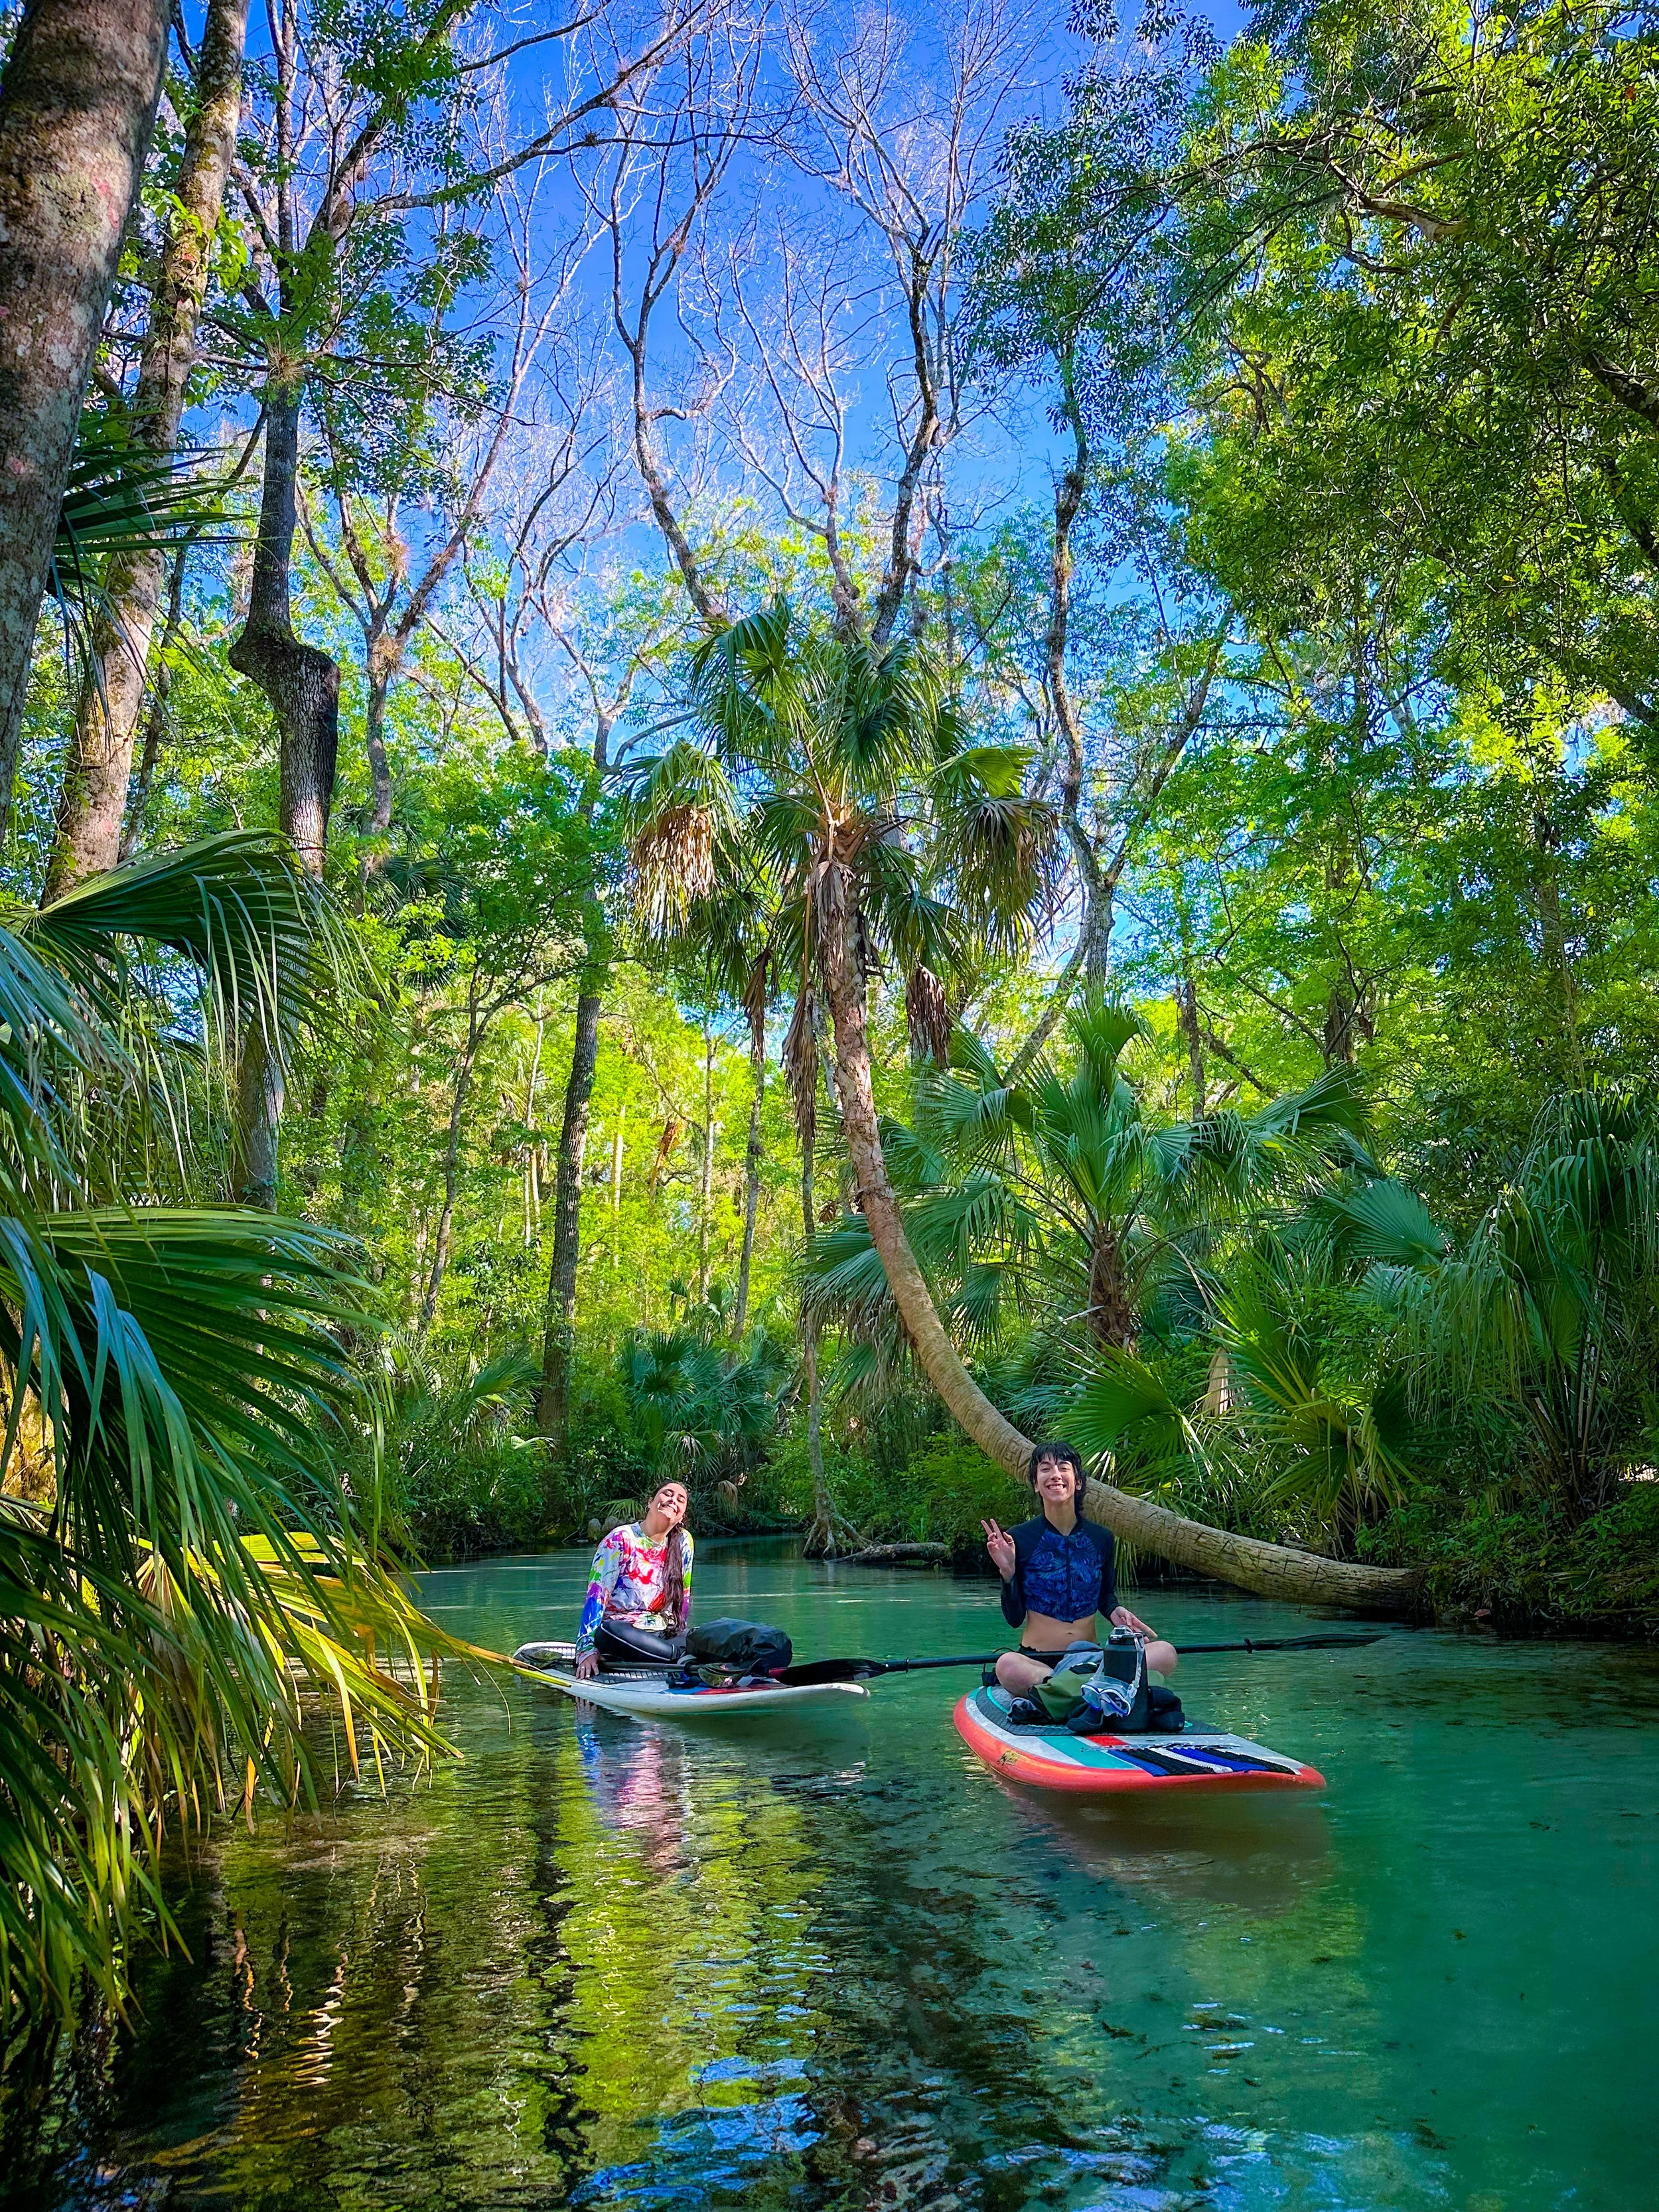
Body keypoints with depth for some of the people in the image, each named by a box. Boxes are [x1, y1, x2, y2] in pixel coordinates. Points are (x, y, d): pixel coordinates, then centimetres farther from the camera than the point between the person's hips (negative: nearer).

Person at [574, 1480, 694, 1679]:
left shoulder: (684, 1541, 5)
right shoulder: (621, 1539, -8)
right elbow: (596, 1595, -12)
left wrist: (683, 1639, 13)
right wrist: (587, 1649, -21)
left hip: (667, 1634, 3)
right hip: (619, 1631, -3)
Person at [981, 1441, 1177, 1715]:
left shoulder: (1101, 1538, 7)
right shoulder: (1019, 1538, -2)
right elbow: (1015, 1618, -1)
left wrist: (1115, 1611, -1)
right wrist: (1007, 1573, -17)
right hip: (1037, 1659, -4)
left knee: (1165, 1653, -24)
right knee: (1007, 1667, -39)